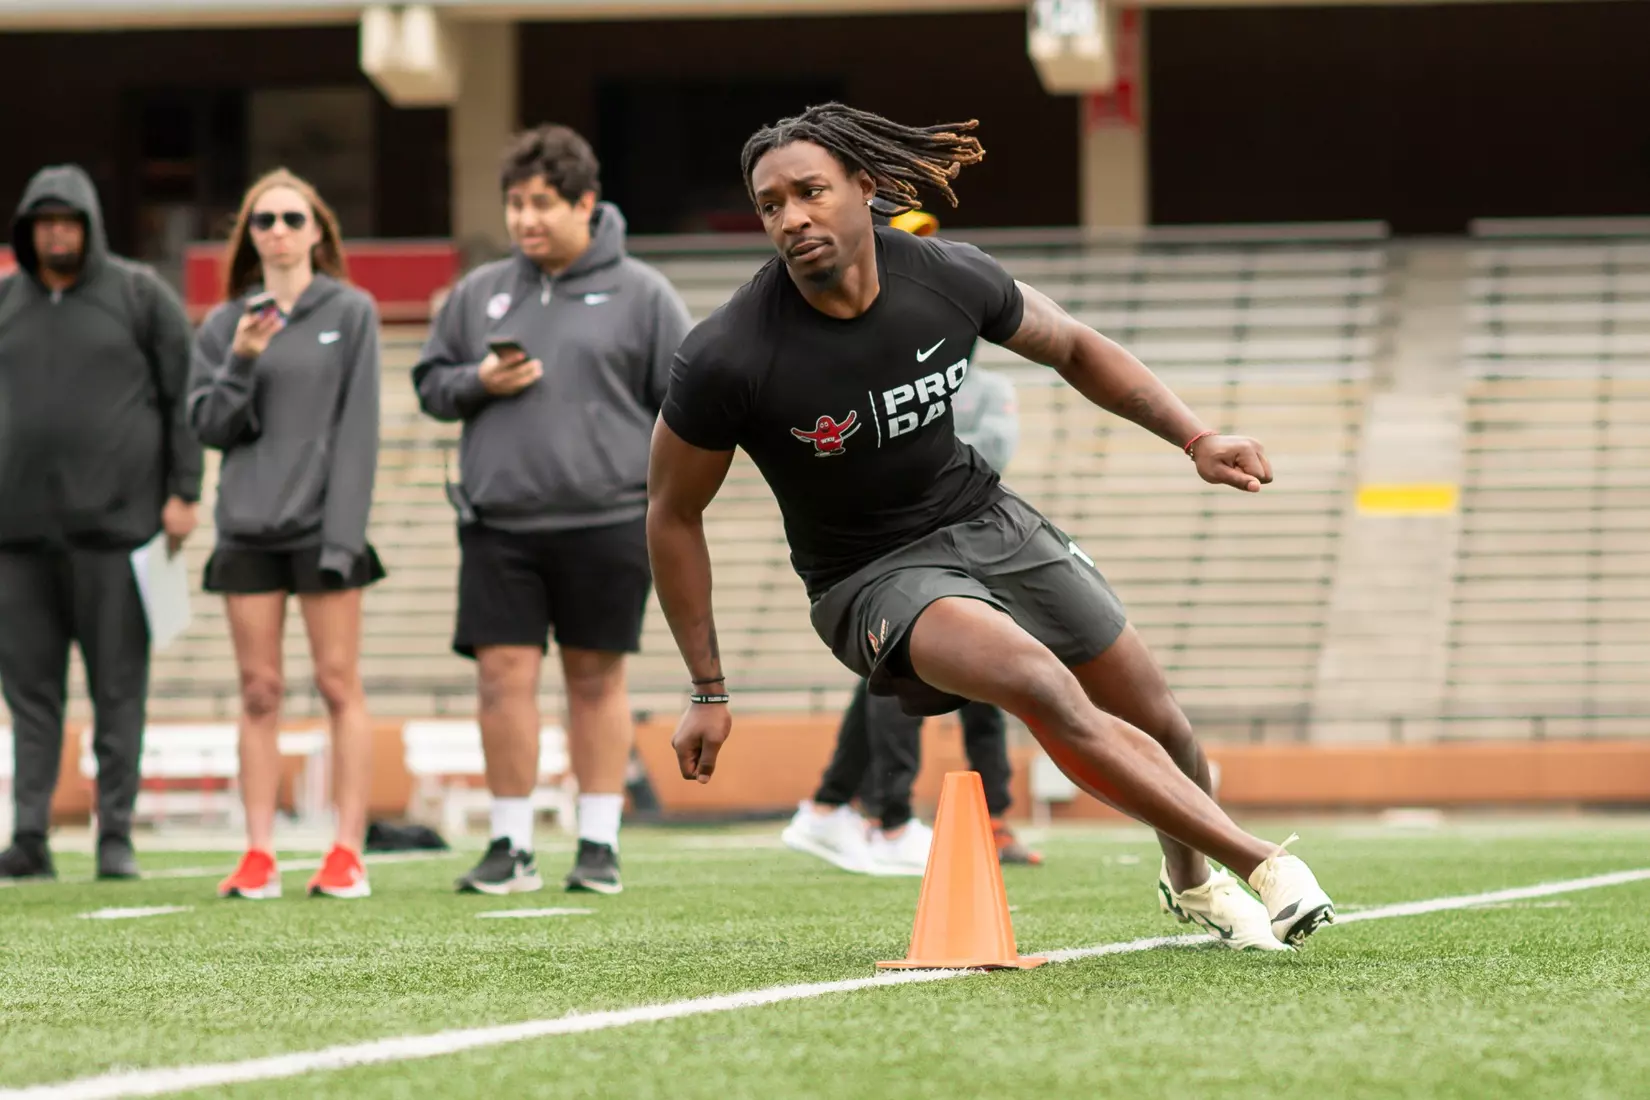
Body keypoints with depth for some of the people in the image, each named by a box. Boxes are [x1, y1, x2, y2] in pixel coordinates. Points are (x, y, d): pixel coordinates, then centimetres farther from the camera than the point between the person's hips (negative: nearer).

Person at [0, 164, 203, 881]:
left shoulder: (141, 295, 2)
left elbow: (185, 397, 1)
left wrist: (183, 493, -6)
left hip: (114, 519, -3)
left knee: (118, 683, -1)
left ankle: (116, 837, 2)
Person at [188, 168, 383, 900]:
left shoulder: (350, 313, 1)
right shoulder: (225, 325, 10)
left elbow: (358, 428, -3)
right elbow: (207, 426, 5)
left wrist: (343, 530, -10)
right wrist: (239, 364, -12)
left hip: (322, 527, -3)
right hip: (247, 529, 3)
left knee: (338, 684, -3)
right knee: (258, 691, 3)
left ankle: (347, 853, -3)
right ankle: (258, 855, 4)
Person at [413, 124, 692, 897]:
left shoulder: (639, 295, 3)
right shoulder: (478, 293, 11)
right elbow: (430, 384, 17)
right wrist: (478, 383, -4)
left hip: (606, 521, -2)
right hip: (499, 523, 2)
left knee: (596, 679, 5)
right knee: (503, 673, -3)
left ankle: (599, 842, 12)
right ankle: (512, 845, 4)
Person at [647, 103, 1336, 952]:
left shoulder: (949, 278, -13)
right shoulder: (726, 361, -24)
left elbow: (1070, 346, 8)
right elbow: (674, 513, -8)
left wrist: (1195, 440, -2)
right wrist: (707, 691, -5)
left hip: (987, 521, 5)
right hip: (871, 574, -5)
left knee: (1157, 725, 10)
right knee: (1042, 687, -32)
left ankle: (1194, 880, 43)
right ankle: (1260, 862, -25)